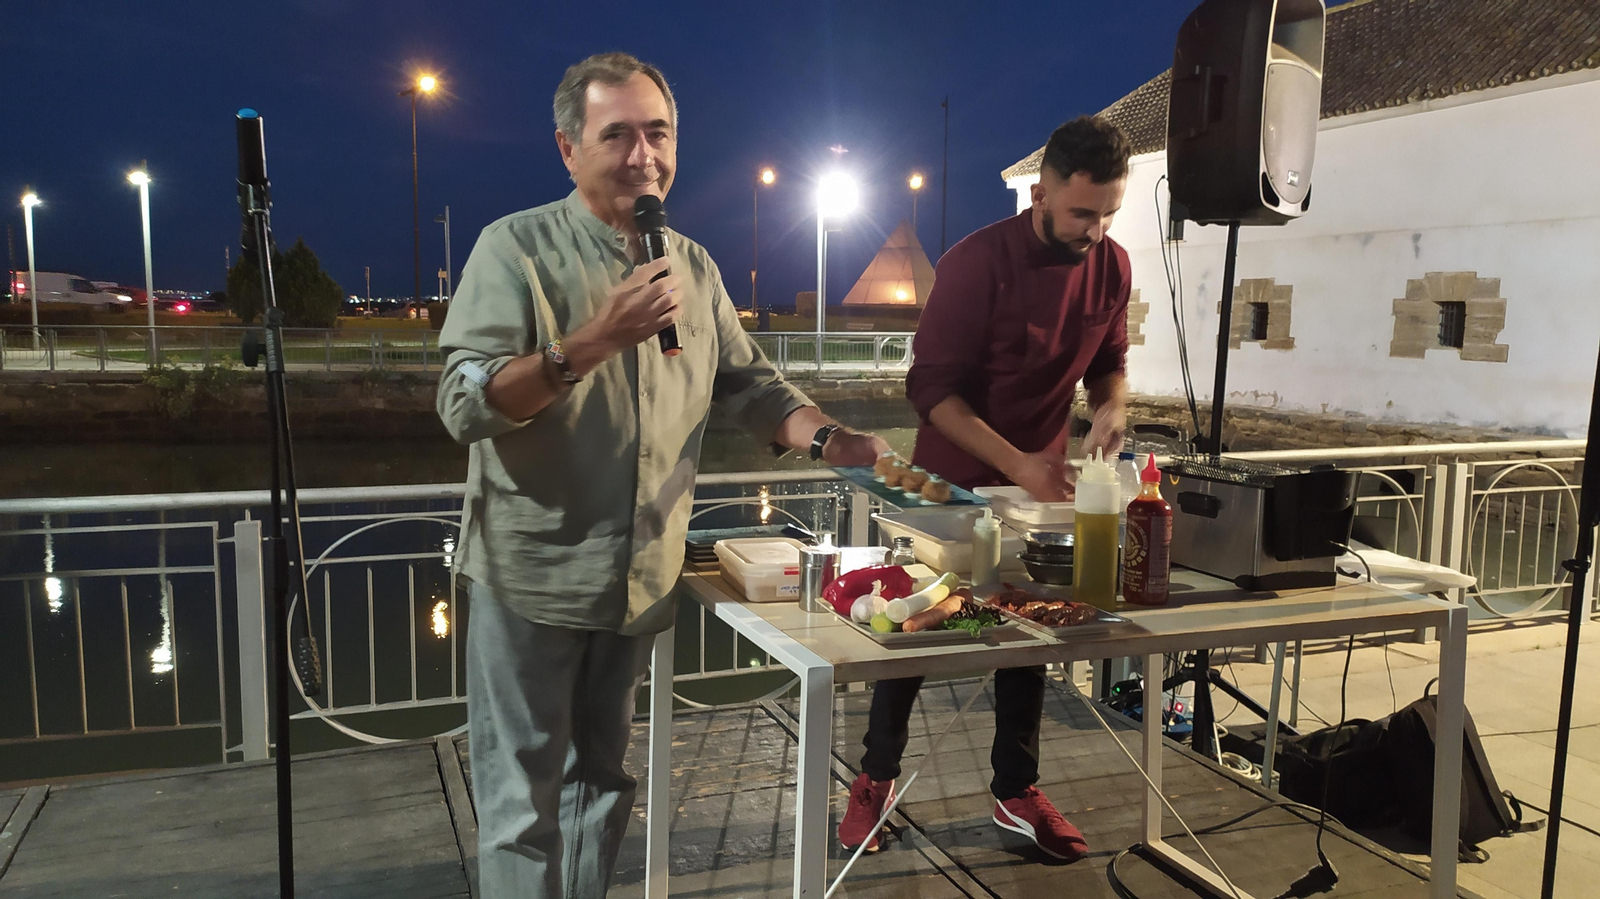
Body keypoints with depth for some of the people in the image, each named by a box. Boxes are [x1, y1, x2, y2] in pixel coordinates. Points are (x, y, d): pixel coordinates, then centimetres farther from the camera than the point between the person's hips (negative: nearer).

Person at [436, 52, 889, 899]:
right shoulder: (516, 248, -9)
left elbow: (748, 383, 12)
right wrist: (595, 340, -29)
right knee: (523, 801, 6)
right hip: (533, 575, -5)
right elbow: (465, 405, -18)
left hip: (638, 577, 5)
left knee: (601, 779, 20)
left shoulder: (693, 266, 8)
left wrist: (827, 438, -6)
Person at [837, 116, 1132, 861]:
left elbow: (1108, 360, 8)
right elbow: (930, 387, -23)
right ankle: (877, 776, 24)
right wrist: (1015, 463, -32)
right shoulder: (977, 262, -22)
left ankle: (1016, 791, 26)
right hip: (953, 479, -4)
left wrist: (1112, 405, -16)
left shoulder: (1112, 268, -5)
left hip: (1042, 480, 5)